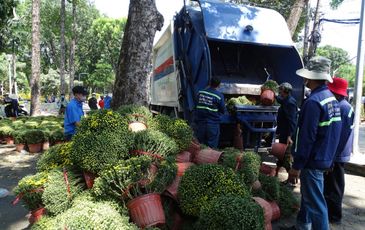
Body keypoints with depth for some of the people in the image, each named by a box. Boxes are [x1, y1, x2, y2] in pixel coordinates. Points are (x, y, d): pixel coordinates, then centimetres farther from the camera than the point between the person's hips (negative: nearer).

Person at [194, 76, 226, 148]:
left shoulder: (200, 93, 1)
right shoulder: (219, 96, -10)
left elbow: (196, 106, 6)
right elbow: (223, 110, -2)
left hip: (200, 123, 4)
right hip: (213, 125, -3)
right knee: (211, 147, 5)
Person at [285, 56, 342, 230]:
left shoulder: (313, 101, -22)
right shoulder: (331, 98, 8)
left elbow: (306, 137, -24)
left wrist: (297, 166, -18)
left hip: (313, 161, -10)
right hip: (324, 157, 10)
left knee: (315, 203, 1)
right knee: (308, 195, 22)